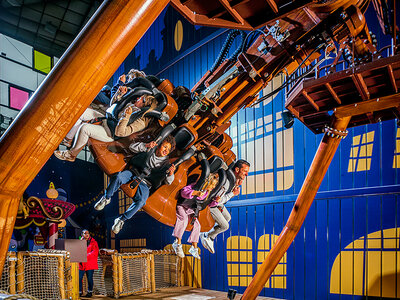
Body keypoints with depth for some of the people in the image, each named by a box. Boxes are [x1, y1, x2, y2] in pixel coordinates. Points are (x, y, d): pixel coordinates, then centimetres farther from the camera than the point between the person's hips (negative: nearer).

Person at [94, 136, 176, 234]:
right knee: (118, 177, -31)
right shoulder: (149, 149, 11)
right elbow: (132, 147, 3)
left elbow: (168, 181, -1)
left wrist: (170, 174, -25)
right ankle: (106, 198, -7)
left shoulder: (165, 163, 7)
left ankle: (121, 220, -14)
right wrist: (146, 145, -11)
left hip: (145, 183, -1)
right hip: (133, 173, 1)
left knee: (140, 201, -30)